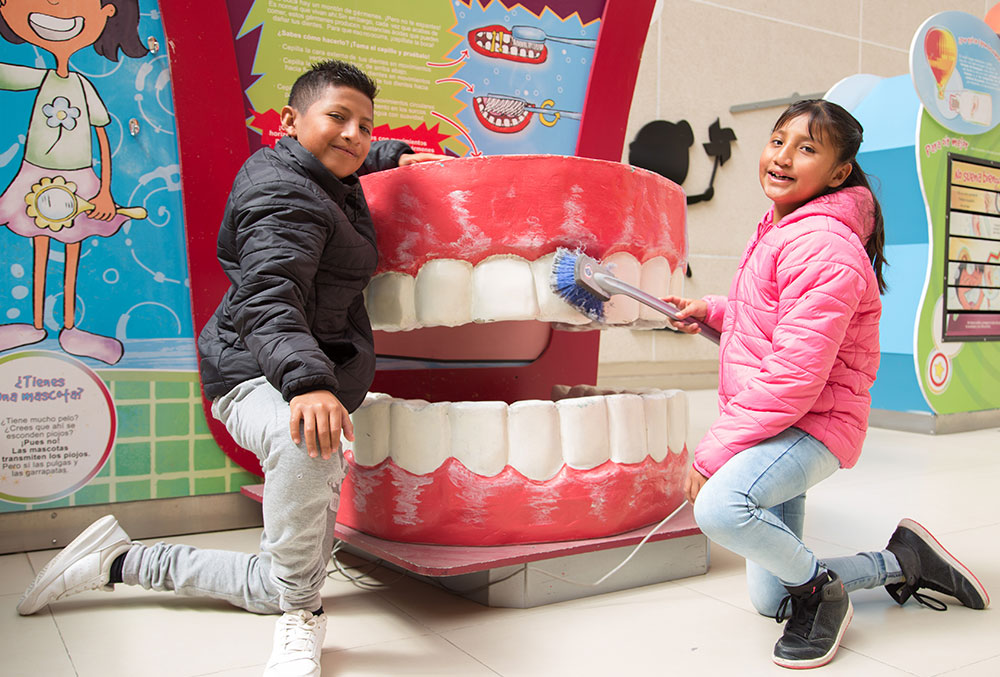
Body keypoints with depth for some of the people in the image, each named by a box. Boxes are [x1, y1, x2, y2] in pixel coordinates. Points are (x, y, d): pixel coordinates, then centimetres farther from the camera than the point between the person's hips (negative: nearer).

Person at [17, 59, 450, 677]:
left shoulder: (318, 177, 13)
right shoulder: (285, 196, -17)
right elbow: (267, 299, -34)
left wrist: (396, 155, 28)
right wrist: (307, 382, -50)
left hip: (309, 381, 10)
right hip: (263, 377, -10)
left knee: (280, 586, 9)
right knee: (307, 442, -48)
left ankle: (120, 562, 23)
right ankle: (300, 617, -29)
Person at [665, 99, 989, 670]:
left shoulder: (823, 248, -22)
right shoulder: (780, 231, 11)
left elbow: (793, 376, -27)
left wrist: (714, 451, -22)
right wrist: (711, 311, 12)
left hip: (812, 428, -10)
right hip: (776, 429, 10)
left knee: (720, 505, -38)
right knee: (769, 601, 14)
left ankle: (820, 590, -8)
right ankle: (901, 561, 30)